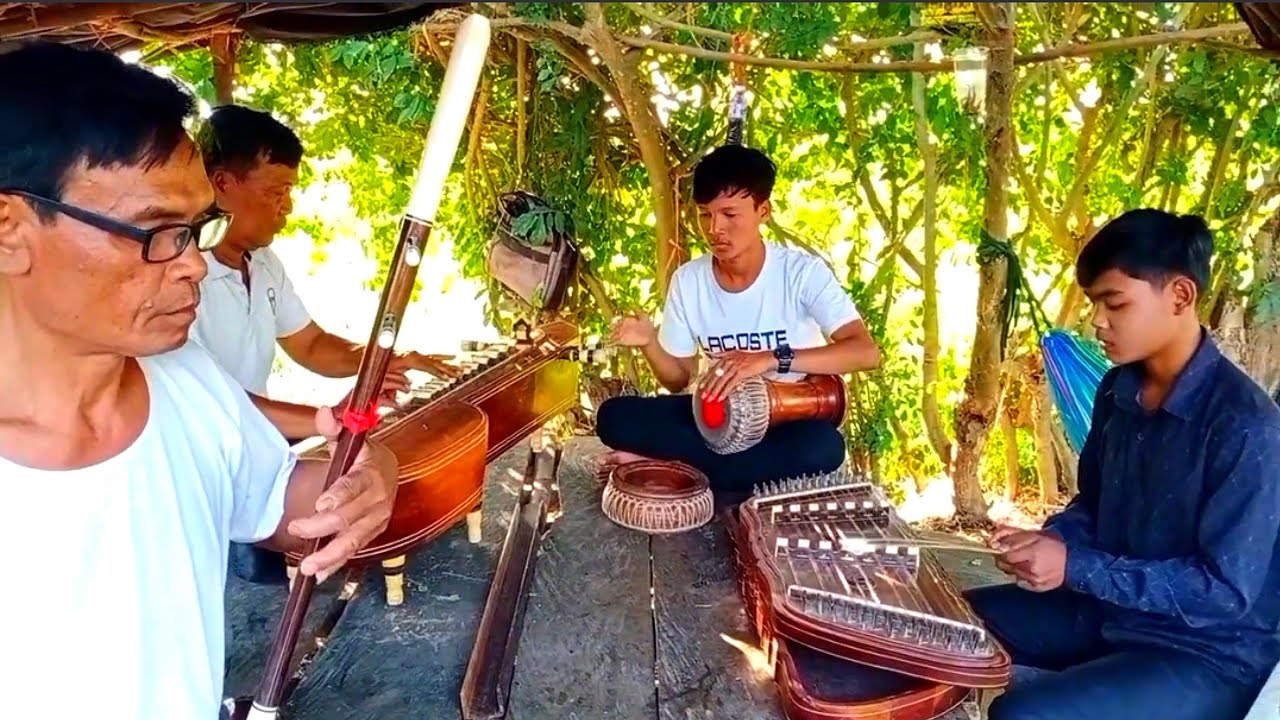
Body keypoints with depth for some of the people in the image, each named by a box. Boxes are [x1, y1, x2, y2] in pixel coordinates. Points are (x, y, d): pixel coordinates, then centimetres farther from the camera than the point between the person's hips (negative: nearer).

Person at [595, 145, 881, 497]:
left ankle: (668, 466, -23)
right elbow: (678, 379, 4)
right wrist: (650, 344, -18)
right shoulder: (687, 280, -4)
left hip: (788, 417, -2)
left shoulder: (802, 271, -14)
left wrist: (772, 359, -36)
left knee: (824, 446, -38)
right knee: (613, 416, -19)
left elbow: (866, 352, -25)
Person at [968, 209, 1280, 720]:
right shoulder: (1119, 389, -1)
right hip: (1109, 609, 7)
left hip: (1208, 655, -7)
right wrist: (1050, 539, -9)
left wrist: (1076, 567, -25)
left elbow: (1227, 588, -22)